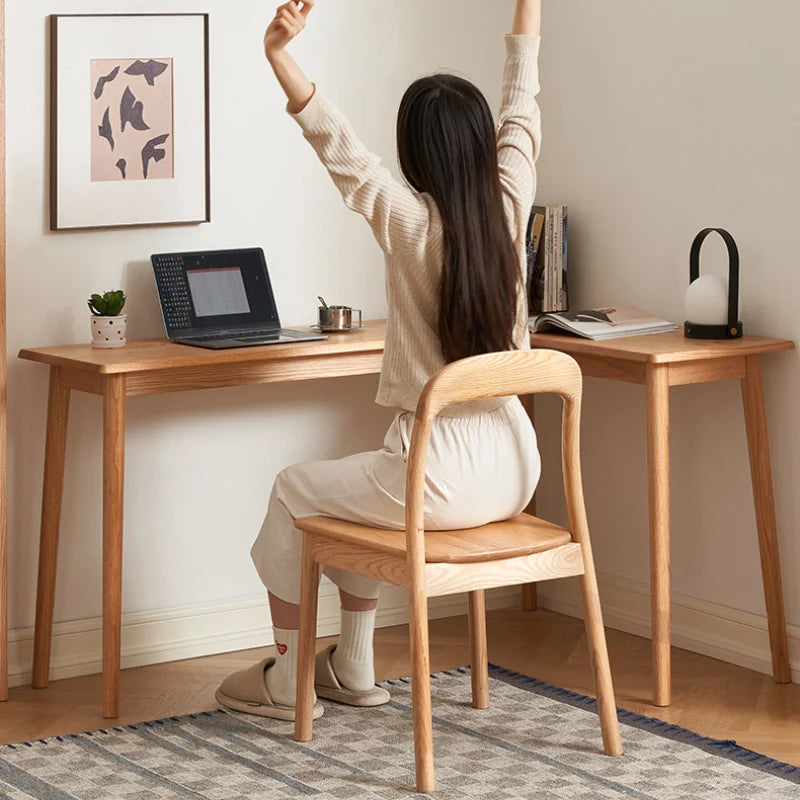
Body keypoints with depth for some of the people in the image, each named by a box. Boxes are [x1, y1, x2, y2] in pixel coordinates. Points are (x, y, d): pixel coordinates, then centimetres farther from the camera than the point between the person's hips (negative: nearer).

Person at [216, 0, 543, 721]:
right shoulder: (509, 207, -1)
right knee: (357, 484, 34)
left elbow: (337, 146, -22)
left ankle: (284, 680, 27)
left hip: (443, 478, -6)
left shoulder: (412, 224, -15)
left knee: (294, 491, 20)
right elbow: (522, 106, 12)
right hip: (514, 470, 7)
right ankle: (354, 668, 39)